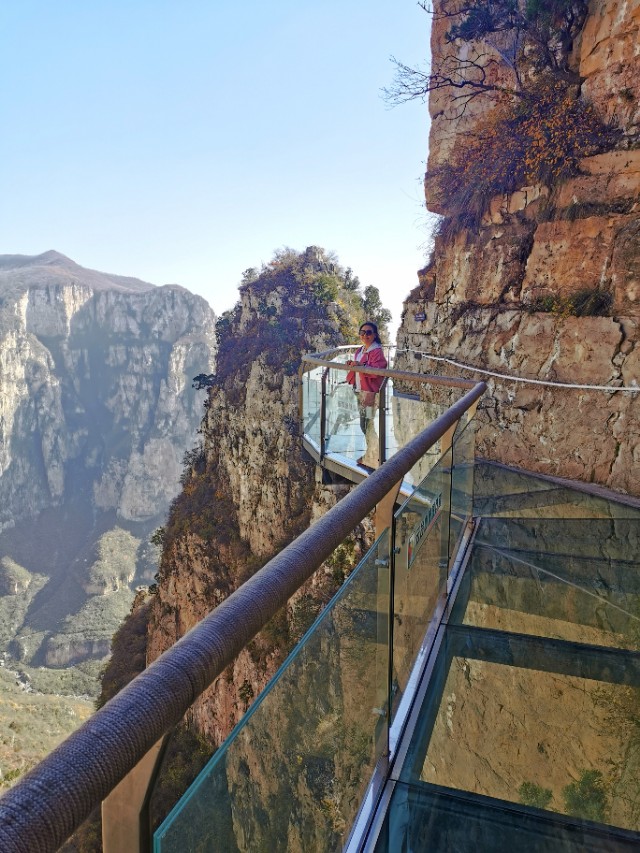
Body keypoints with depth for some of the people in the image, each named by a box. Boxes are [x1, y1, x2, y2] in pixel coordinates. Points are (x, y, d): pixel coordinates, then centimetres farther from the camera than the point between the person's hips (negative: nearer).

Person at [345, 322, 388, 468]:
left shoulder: (377, 351, -10)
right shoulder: (359, 351, 16)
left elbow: (376, 370, -23)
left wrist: (360, 365, -37)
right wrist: (352, 364, 4)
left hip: (371, 393, -9)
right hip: (360, 391, 9)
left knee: (371, 425, -7)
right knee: (364, 425, 16)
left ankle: (374, 460, 2)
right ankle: (369, 456, 29)